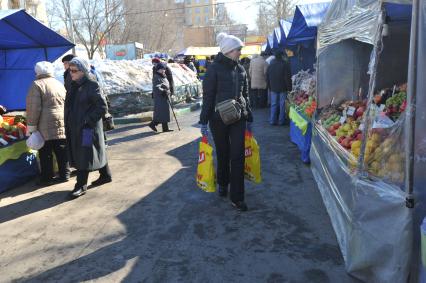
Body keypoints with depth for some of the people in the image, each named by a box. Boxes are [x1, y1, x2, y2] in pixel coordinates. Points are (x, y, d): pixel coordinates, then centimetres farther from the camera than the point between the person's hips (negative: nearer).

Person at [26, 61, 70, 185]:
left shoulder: (37, 84, -6)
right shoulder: (59, 84, 15)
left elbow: (33, 108, -11)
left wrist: (31, 126, -6)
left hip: (46, 127, -6)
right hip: (62, 125, 6)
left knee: (45, 153, 3)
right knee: (62, 152, 11)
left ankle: (47, 178, 8)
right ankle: (64, 175, 17)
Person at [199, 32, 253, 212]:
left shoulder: (240, 69, 7)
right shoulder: (214, 69, -8)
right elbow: (207, 96, -7)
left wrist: (249, 118, 16)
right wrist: (204, 121, -9)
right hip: (219, 119, -3)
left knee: (238, 156, -2)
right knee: (223, 154, 11)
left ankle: (236, 197, 4)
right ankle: (223, 184, 38)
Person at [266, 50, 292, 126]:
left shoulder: (270, 65, 7)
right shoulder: (285, 64, -9)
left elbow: (267, 78, 12)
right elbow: (288, 77, -11)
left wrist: (270, 87, 19)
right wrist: (289, 88, -6)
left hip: (273, 88, 4)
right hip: (283, 88, -4)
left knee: (273, 104, 9)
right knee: (282, 105, 2)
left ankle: (273, 121, 10)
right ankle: (281, 121, 5)